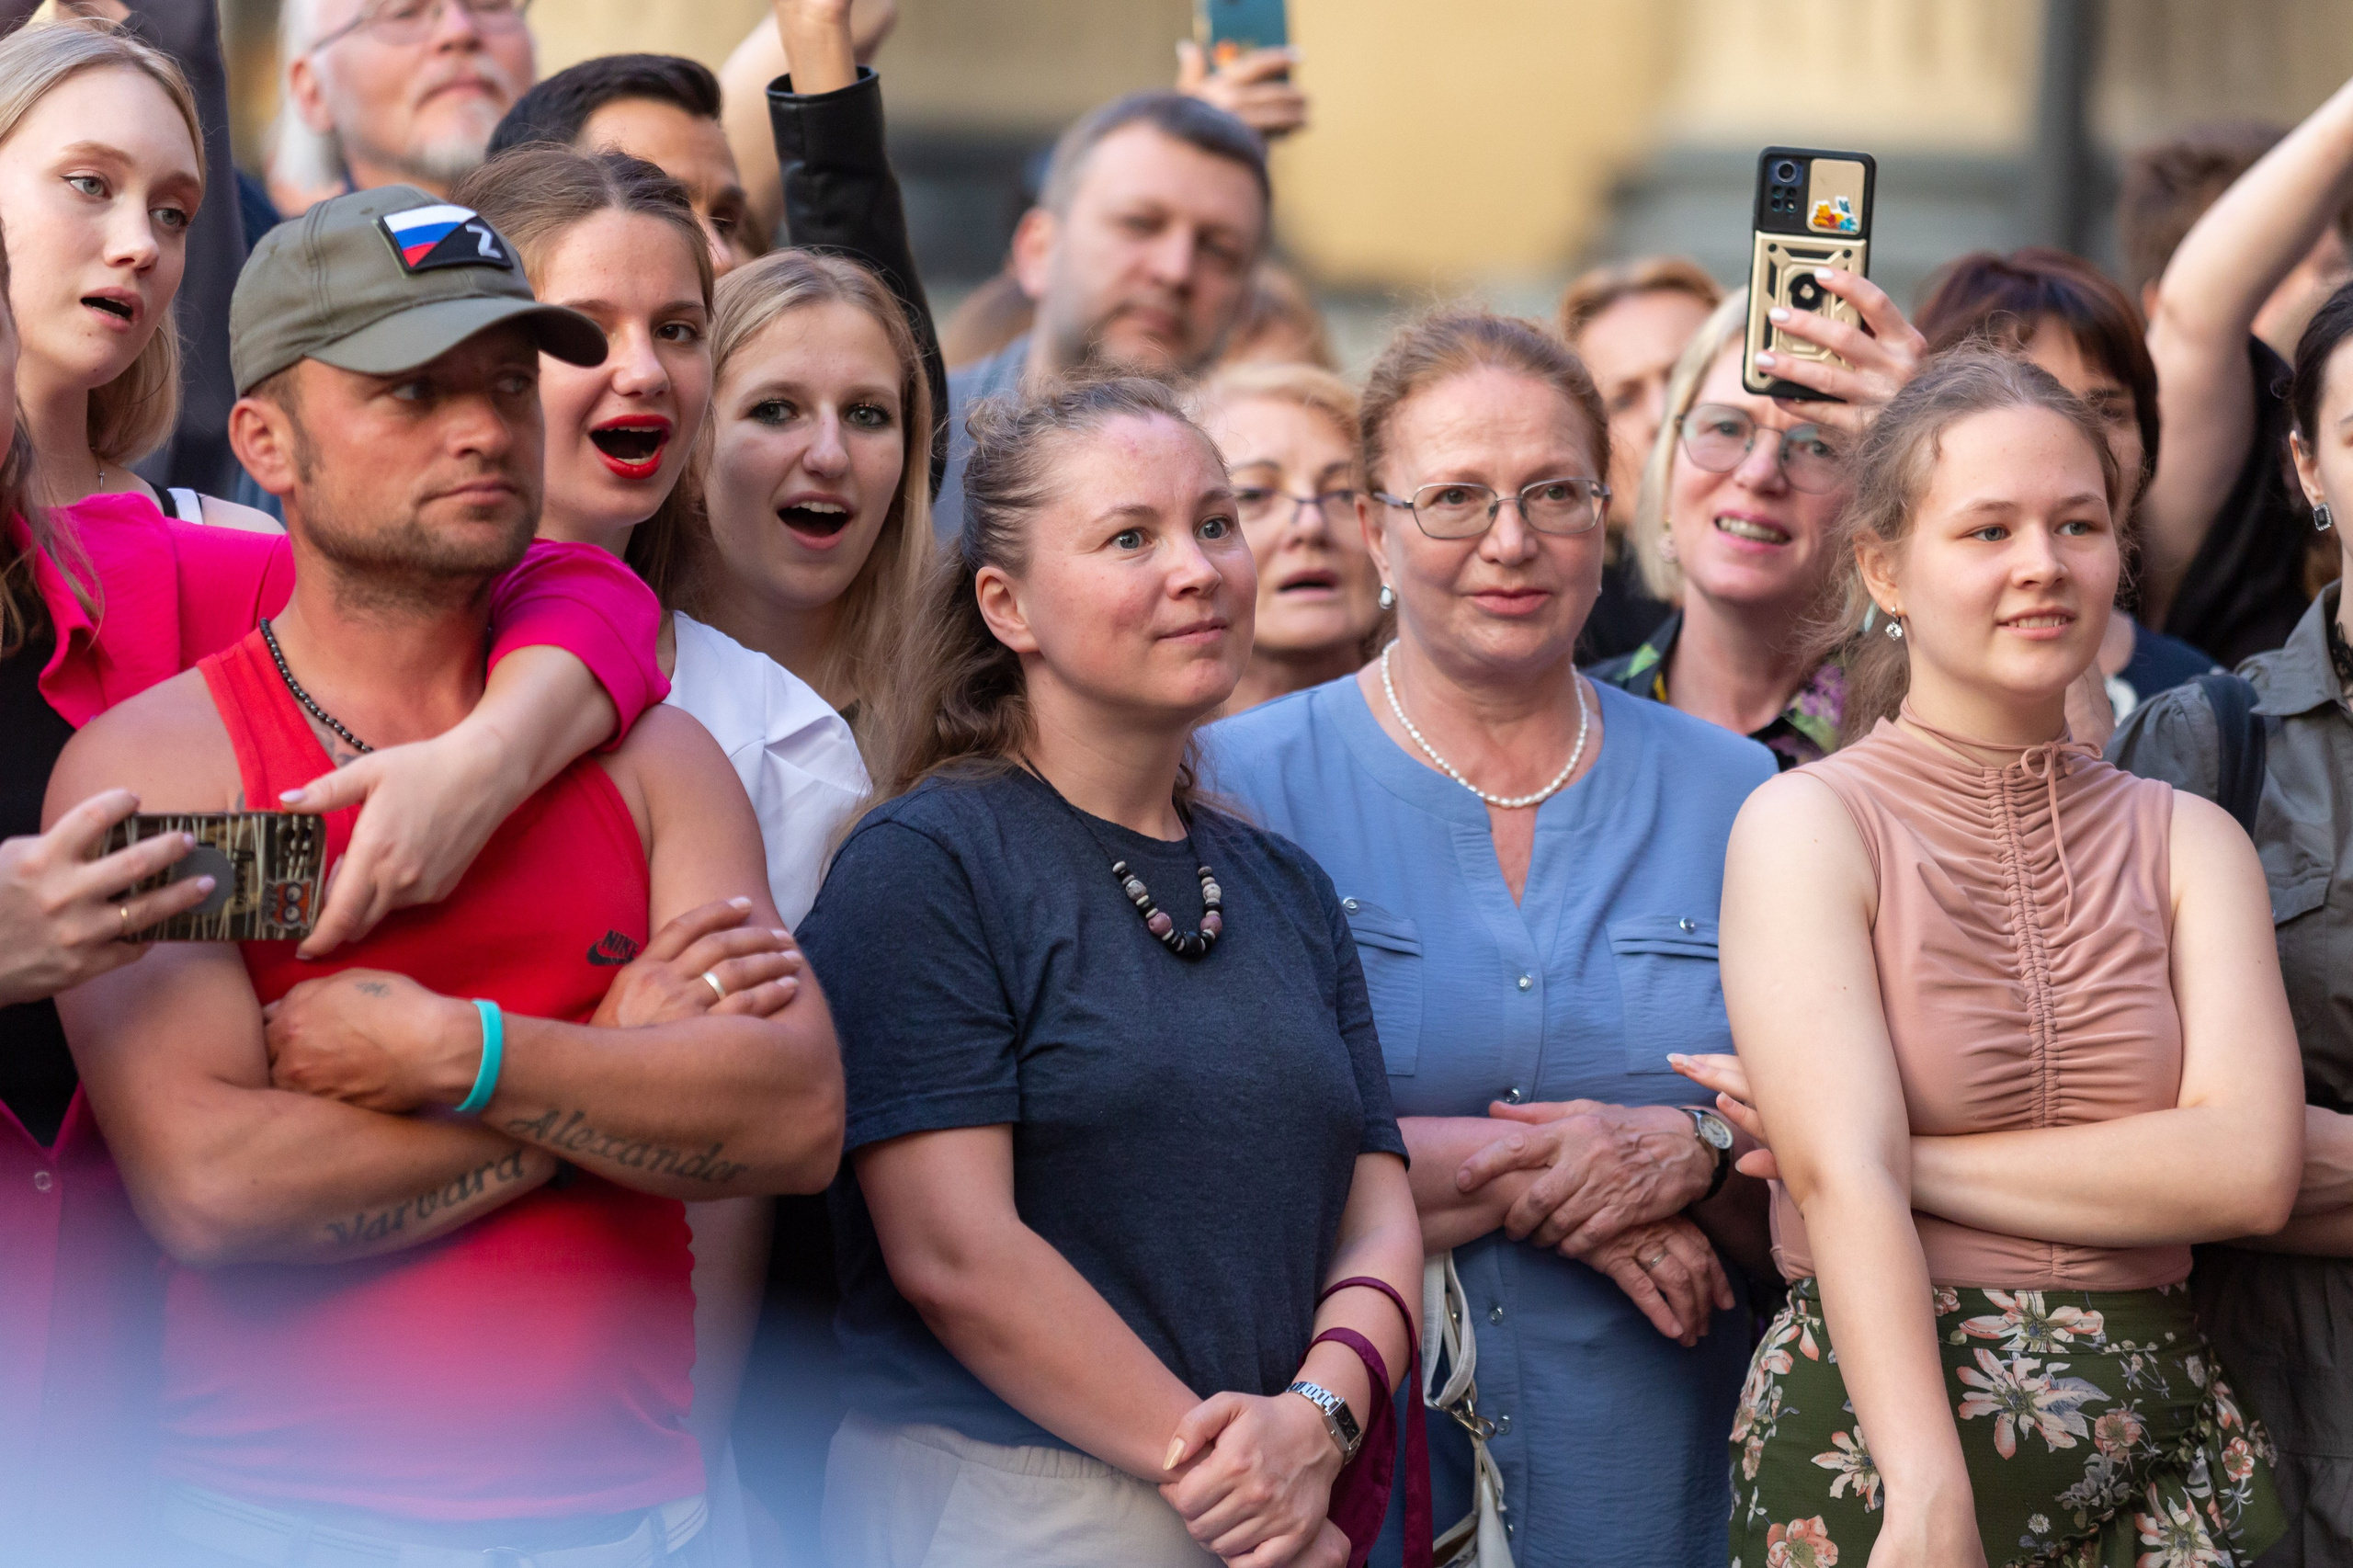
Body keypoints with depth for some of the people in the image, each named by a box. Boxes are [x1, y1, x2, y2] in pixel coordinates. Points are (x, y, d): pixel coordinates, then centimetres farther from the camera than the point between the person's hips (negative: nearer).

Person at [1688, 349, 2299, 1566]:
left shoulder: (2187, 840, 8)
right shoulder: (1807, 826, -4)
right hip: (1868, 1450, -3)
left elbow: (2250, 1166, -6)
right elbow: (1843, 1181, -16)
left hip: (2160, 1457, 3)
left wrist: (1911, 1158, -13)